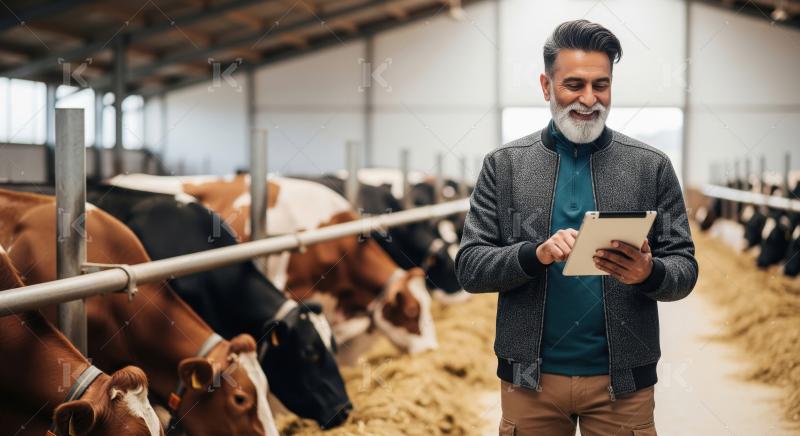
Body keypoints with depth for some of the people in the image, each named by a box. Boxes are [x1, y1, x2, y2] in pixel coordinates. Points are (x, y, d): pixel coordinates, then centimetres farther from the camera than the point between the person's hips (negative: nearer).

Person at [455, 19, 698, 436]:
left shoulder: (652, 166, 2)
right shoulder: (503, 165, 2)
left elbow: (684, 268, 1)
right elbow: (469, 266, -2)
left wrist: (649, 273, -21)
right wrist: (535, 254, -20)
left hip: (622, 377, 0)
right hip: (530, 375, 0)